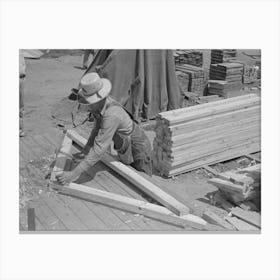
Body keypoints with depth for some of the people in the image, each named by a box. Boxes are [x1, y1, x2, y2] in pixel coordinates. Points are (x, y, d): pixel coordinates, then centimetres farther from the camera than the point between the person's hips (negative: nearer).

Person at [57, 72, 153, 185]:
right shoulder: (102, 102, -12)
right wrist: (89, 144, -4)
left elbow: (99, 149, -43)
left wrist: (74, 174, -43)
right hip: (125, 150, 8)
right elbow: (99, 126, 8)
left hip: (137, 149, -8)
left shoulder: (111, 115, -39)